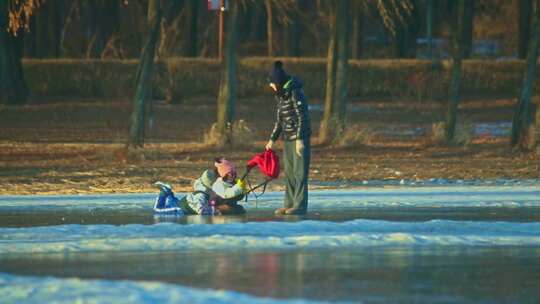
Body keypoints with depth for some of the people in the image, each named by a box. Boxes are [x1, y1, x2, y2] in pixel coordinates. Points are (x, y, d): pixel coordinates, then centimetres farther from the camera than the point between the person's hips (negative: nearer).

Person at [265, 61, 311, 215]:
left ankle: (300, 205, -8)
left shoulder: (295, 93, -14)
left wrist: (300, 139, -21)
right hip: (287, 139, 9)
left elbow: (302, 117, -18)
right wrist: (272, 139, 19)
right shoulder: (281, 95, 13)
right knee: (288, 172, 9)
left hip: (300, 138, -9)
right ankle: (289, 204, 13)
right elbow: (279, 120, 21)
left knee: (299, 172, -8)